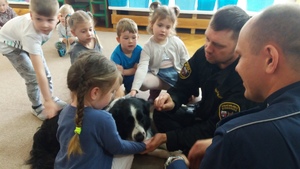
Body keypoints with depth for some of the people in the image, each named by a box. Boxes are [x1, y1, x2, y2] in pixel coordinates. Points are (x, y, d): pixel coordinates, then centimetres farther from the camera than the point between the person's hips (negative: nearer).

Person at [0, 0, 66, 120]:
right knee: (33, 77, -10)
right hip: (10, 44, -5)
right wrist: (48, 101, -45)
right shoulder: (31, 34, -46)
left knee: (46, 73, 4)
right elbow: (39, 73, -46)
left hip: (27, 41, 6)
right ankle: (37, 107, 14)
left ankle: (51, 97, 28)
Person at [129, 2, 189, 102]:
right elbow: (142, 68, -24)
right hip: (158, 76, -1)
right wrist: (134, 88, -36)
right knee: (142, 83, -31)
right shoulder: (148, 46, -12)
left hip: (177, 74, 2)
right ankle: (155, 91, 4)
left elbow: (186, 62, 3)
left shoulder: (177, 42, -6)